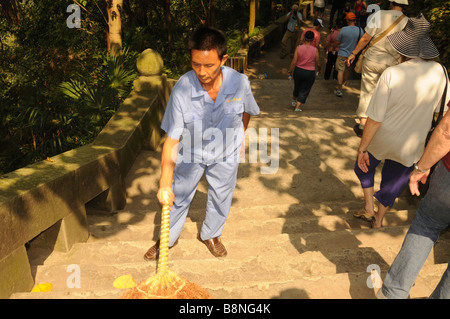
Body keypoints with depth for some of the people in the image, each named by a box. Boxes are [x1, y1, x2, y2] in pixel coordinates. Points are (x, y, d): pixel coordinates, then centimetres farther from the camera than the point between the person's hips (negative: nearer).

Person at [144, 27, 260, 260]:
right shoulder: (182, 89, -31)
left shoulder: (239, 82, -25)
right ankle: (168, 238, 42)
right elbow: (172, 139, -27)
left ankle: (210, 235, 49)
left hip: (225, 154, 2)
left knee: (220, 199, 19)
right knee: (177, 197, 14)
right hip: (190, 153, -1)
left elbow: (246, 111, 0)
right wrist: (165, 182, -32)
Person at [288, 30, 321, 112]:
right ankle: (297, 107, 7)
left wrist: (290, 71, 1)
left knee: (297, 87, 26)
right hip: (310, 73, -2)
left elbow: (294, 62, -11)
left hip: (298, 71, 2)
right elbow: (318, 63, -2)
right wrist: (319, 69, 18)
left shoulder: (299, 48, -10)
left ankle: (294, 101, 48)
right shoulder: (315, 50, -11)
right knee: (304, 91, 11)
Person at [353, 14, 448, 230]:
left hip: (381, 139, -3)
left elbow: (374, 119, -23)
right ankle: (379, 220, 42)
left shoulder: (391, 74, -25)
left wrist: (362, 149, -15)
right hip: (410, 147, 3)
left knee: (365, 166, 28)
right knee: (392, 182, 23)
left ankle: (369, 208, 30)